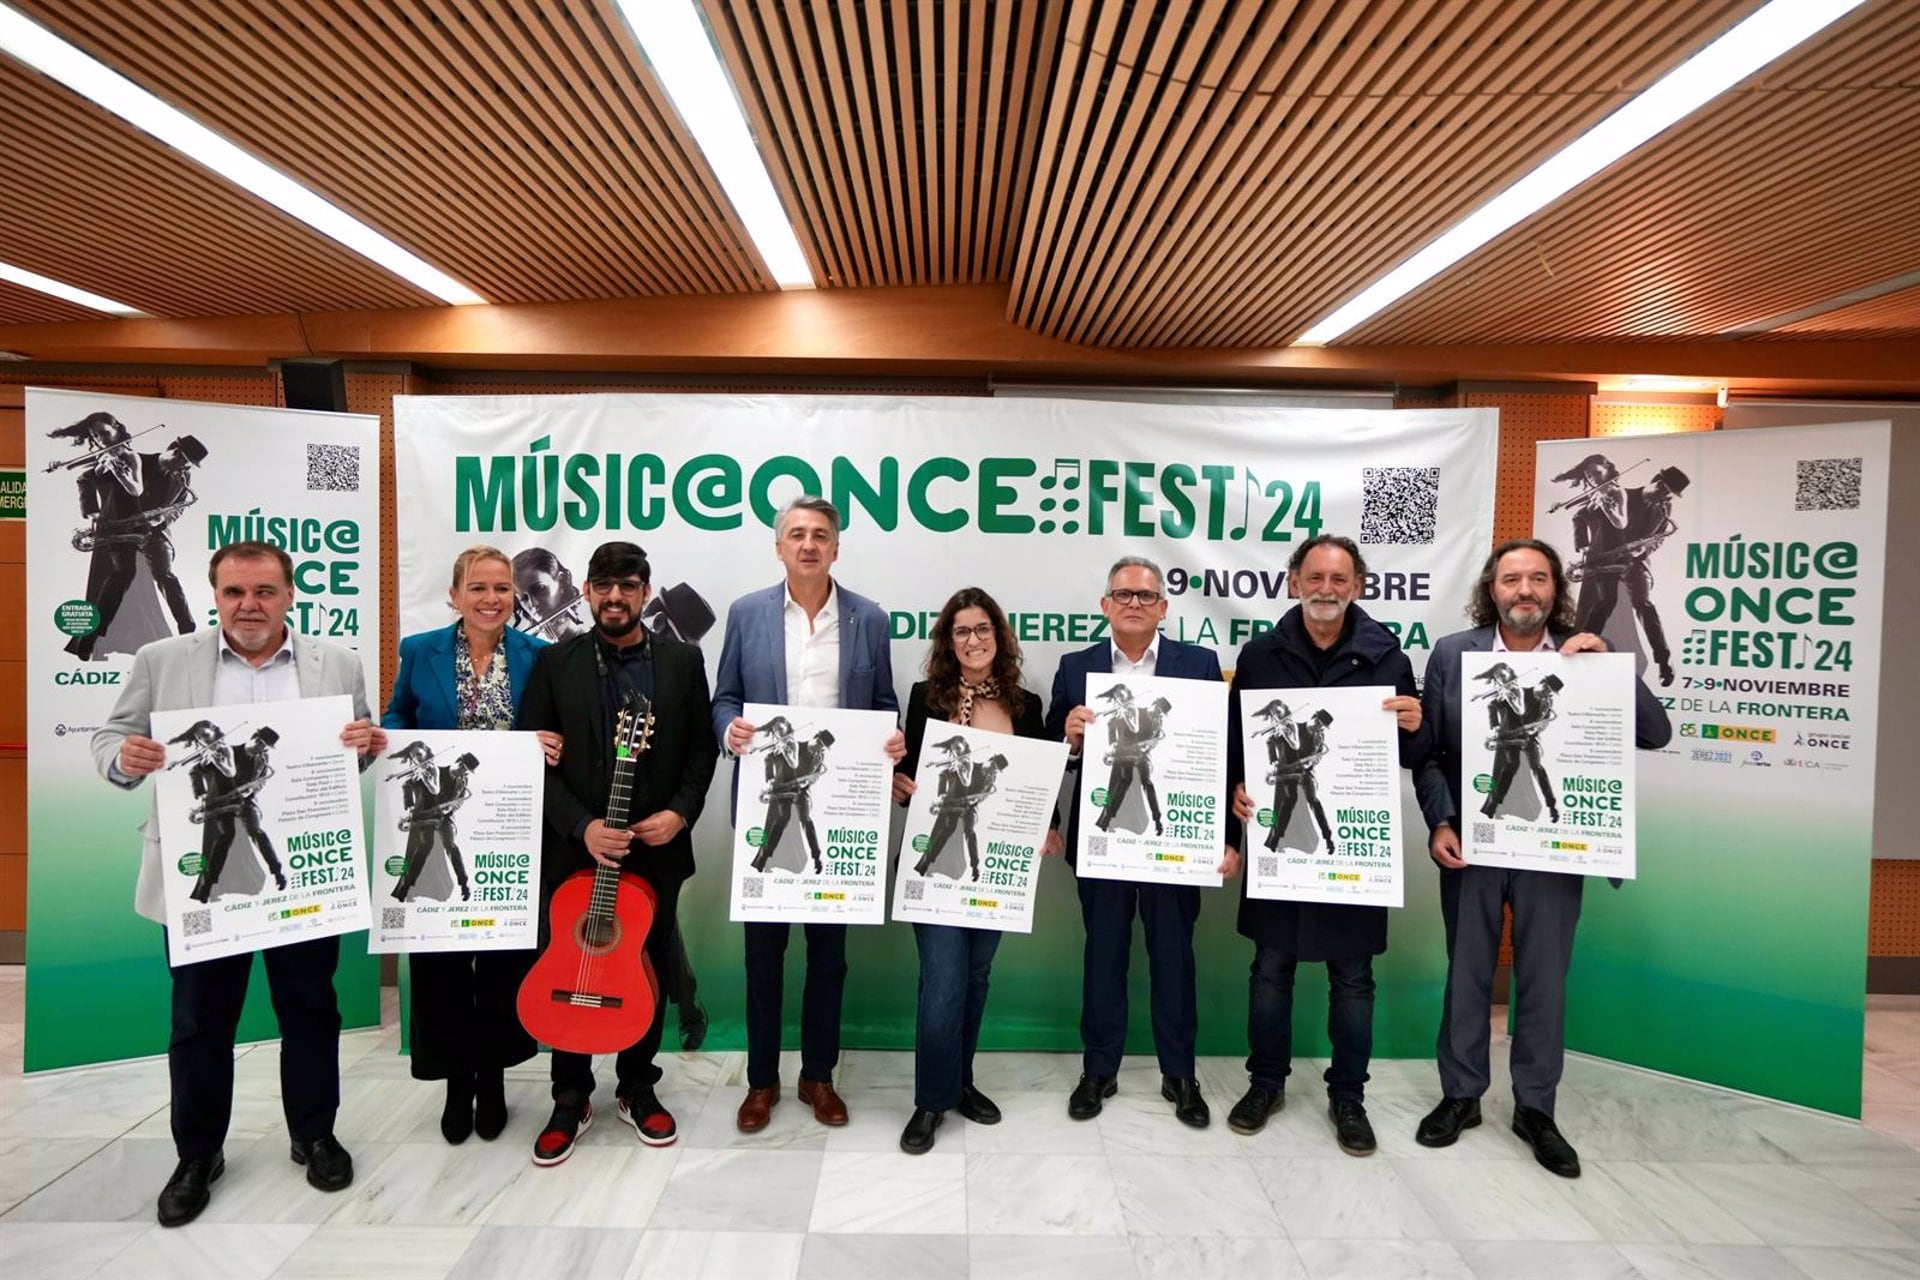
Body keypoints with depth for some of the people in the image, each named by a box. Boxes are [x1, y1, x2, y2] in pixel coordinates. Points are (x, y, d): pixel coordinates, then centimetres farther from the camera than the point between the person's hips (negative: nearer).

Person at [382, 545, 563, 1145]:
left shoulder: (536, 656, 1)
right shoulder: (419, 651, 2)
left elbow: (554, 736, 7)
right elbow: (395, 720, 12)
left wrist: (547, 747, -15)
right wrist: (398, 746, -9)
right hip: (438, 830, 0)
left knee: (505, 956, 8)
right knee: (440, 957, 5)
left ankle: (492, 1079, 28)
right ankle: (457, 1081, 25)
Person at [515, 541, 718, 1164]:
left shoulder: (683, 660, 1)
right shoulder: (554, 663, -1)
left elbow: (701, 749, 3)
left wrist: (679, 813, -11)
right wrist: (582, 826, -15)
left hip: (657, 850, 1)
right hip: (575, 851, 0)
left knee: (649, 972, 13)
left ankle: (638, 1087, 32)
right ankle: (571, 1098, 30)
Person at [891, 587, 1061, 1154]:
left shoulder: (1026, 705, 4)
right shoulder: (927, 697, -3)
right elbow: (907, 774, 0)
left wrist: (1048, 829, -8)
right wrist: (902, 787, -21)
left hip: (999, 861, 3)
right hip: (938, 858, -3)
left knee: (976, 974, 16)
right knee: (944, 980, -4)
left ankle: (960, 1081, 34)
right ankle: (931, 1100, 14)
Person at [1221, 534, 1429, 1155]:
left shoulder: (1387, 658, -2)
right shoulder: (1260, 655, 0)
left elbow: (1414, 757, 3)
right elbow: (1232, 741, 5)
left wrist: (1415, 728, -18)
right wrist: (1236, 790, -12)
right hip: (1276, 837, 1)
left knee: (1352, 977, 12)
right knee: (1271, 967, 13)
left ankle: (1348, 1096, 30)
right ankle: (1267, 1081, 32)